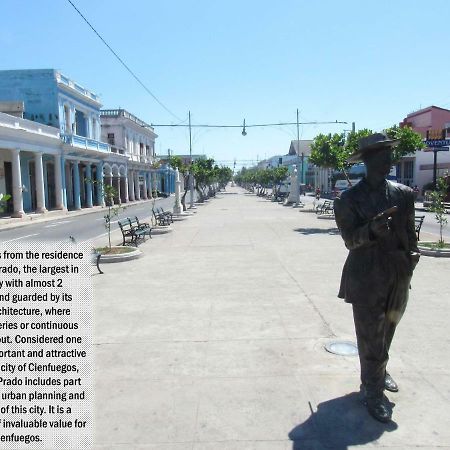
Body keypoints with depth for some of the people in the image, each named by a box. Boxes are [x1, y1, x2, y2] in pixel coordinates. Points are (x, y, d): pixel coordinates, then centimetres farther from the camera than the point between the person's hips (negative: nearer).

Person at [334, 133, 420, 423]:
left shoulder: (404, 194, 5)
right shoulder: (350, 199, -8)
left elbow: (409, 230, 12)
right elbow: (350, 239, -13)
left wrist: (412, 254, -2)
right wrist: (371, 231, -32)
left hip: (399, 275, 5)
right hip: (367, 277, -5)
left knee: (387, 331, 21)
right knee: (370, 336, 1)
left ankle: (379, 373, 43)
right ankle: (373, 391, 17)